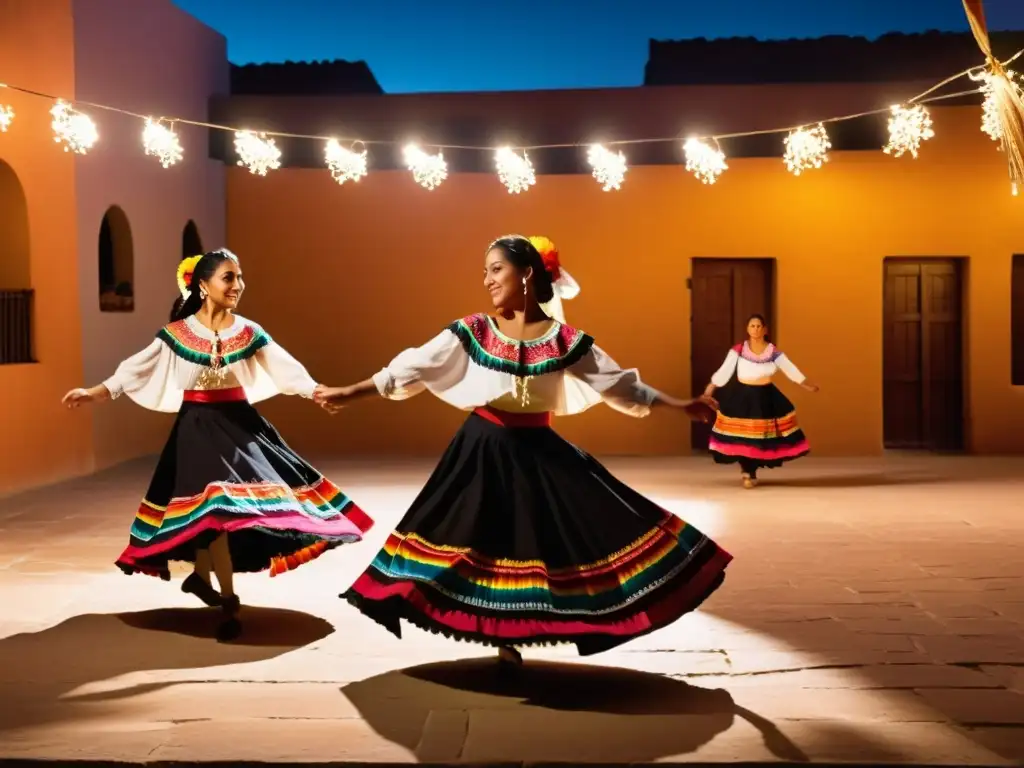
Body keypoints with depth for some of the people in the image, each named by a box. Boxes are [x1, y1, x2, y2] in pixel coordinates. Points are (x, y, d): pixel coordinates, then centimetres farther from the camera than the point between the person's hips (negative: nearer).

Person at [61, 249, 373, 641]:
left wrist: (317, 391, -17)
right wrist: (95, 392, -12)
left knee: (213, 505, 4)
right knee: (209, 502, -8)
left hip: (238, 422, 3)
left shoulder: (249, 332, 1)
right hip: (198, 425, -2)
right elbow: (138, 367, -4)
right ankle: (229, 602, 0)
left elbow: (285, 367, -5)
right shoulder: (176, 333, -5)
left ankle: (202, 575, 32)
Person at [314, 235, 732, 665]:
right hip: (484, 450, 0)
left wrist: (682, 405, -3)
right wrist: (349, 393, -6)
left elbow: (621, 385, 0)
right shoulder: (473, 332, -5)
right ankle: (504, 637, 26)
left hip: (539, 452, 0)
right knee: (487, 542, 5)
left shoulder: (566, 341, -5)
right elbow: (412, 368, -4)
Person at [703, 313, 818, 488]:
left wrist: (807, 385, 0)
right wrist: (710, 388, -11)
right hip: (743, 396, -1)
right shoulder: (738, 350, -5)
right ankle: (748, 471, 14)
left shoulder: (773, 351, -1)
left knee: (761, 436, 3)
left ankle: (749, 470, 22)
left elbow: (790, 369, 2)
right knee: (743, 435, -4)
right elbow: (724, 370, -6)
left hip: (765, 397, 2)